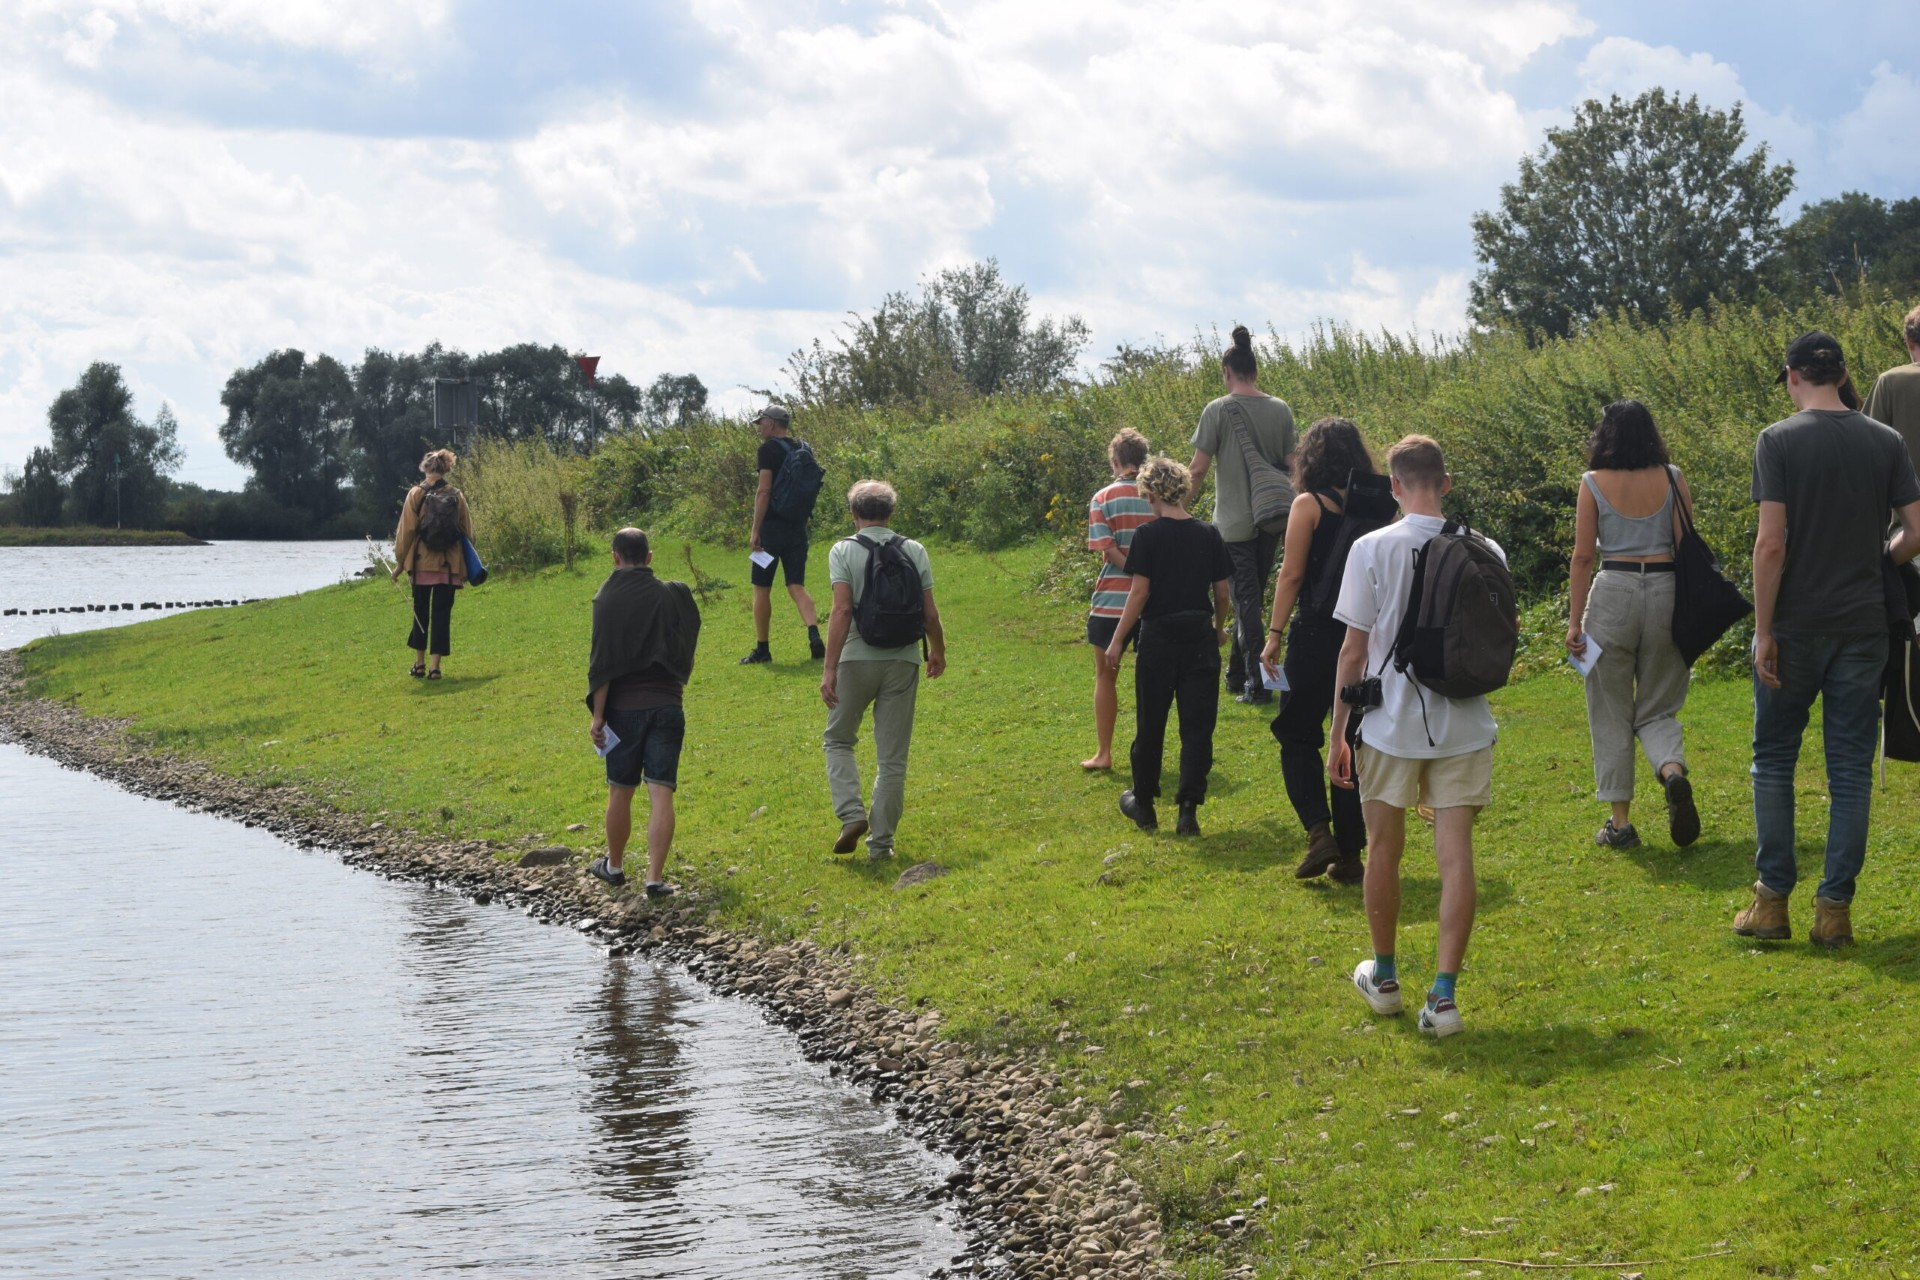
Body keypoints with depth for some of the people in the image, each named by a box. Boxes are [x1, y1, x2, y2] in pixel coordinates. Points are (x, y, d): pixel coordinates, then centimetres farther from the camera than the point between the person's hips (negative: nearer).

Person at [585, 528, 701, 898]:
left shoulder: (607, 599, -7)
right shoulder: (672, 595, 1)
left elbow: (602, 663, -10)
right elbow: (686, 655, 10)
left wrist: (598, 715, -6)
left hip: (624, 708, -1)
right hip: (666, 705, 1)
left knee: (620, 792, 13)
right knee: (661, 793, -3)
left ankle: (614, 865, 30)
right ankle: (655, 877, -9)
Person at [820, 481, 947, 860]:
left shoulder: (844, 551, -5)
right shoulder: (914, 551, 4)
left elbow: (842, 610, -14)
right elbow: (930, 613, 3)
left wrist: (829, 668, -14)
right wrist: (938, 652, 21)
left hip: (857, 658, -2)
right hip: (903, 660, 2)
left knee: (838, 739, 16)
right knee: (892, 756, 7)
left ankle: (852, 814, -3)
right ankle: (881, 841, 9)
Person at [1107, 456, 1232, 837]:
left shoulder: (1148, 535, -9)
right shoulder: (1209, 535, 1)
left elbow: (1139, 592, -12)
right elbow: (1221, 592, 5)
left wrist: (1117, 640, -6)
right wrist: (1219, 629, 23)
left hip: (1159, 637, -2)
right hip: (1200, 638, 2)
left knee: (1150, 724, 11)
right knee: (1197, 726, 4)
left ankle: (1144, 803, 24)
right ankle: (1189, 809, -2)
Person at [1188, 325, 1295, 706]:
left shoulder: (1218, 410, -11)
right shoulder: (1280, 410, 0)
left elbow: (1199, 468, -10)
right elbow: (1291, 464, 4)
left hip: (1234, 521, -4)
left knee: (1246, 598, -1)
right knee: (1252, 594, 17)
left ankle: (1257, 682, -6)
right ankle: (1236, 673, 28)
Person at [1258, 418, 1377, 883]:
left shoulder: (1309, 505, -8)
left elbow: (1292, 575, -11)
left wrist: (1274, 634, -8)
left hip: (1317, 635, -4)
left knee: (1298, 735, 7)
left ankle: (1319, 832, -11)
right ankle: (1350, 854, 11)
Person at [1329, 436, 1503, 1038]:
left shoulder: (1373, 549, -9)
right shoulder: (1485, 551, -1)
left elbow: (1353, 652, -6)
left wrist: (1338, 734, 2)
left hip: (1390, 723, -2)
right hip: (1464, 726, 2)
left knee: (1384, 849, 14)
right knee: (1455, 854, 2)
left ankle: (1383, 977, 29)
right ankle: (1443, 994, -4)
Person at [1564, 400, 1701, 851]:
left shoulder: (1594, 484, -2)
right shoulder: (1672, 479, 2)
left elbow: (1582, 557, -3)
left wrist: (1574, 621, 1)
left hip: (1613, 592, -2)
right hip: (1667, 591, 2)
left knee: (1610, 713, 8)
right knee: (1657, 709, 13)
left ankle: (1620, 821, 7)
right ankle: (1673, 771, -19)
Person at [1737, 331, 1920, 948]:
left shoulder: (1779, 440, -8)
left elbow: (1771, 543, -14)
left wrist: (1763, 630, -9)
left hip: (1795, 625, -2)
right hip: (1863, 625, 3)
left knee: (1774, 758, 11)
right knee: (1851, 768, 7)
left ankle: (1772, 900, 10)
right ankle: (1835, 909, 7)